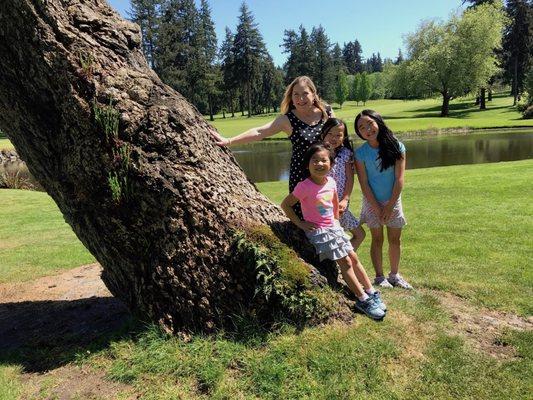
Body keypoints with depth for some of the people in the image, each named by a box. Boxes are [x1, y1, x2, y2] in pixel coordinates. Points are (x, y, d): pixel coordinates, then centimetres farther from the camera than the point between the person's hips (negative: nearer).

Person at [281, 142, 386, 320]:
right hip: (318, 231, -7)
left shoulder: (331, 182, -1)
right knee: (345, 262, -6)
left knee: (354, 258, 9)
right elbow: (285, 204, -14)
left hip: (333, 227, 7)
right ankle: (363, 300, 5)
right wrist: (300, 223, -15)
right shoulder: (304, 186, -20)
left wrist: (336, 219, 13)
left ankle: (371, 293, 22)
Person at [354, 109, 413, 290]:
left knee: (395, 240, 11)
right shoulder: (360, 153, -12)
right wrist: (377, 208, -11)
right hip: (372, 202, -1)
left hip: (393, 201, 2)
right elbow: (364, 184, -10)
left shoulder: (396, 146, -10)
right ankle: (379, 276, 19)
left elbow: (399, 179, -10)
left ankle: (395, 275, 27)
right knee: (377, 239, 7)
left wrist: (390, 206, -12)